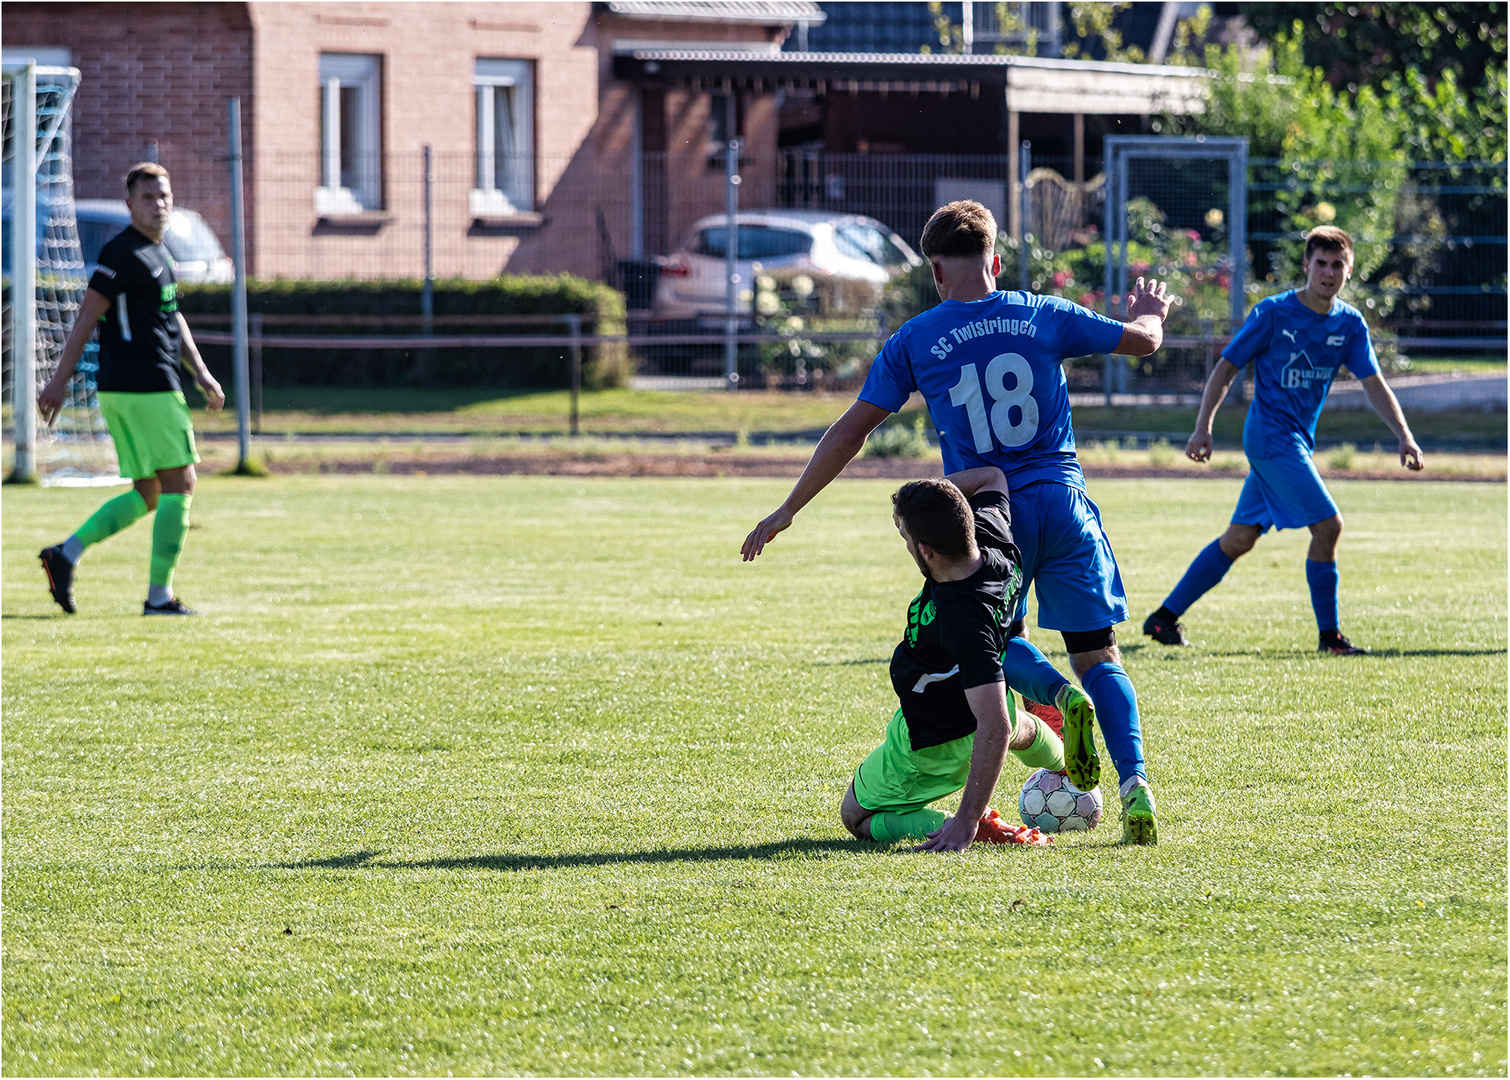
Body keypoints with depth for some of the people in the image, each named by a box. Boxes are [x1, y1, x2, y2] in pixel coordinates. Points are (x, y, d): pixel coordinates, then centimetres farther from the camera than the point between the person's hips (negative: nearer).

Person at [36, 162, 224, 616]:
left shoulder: (159, 254, 19)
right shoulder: (122, 254, -11)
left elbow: (173, 318, 27)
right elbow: (87, 317, -14)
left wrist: (200, 373, 18)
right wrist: (60, 381, -15)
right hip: (146, 389, -10)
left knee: (147, 495, 12)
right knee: (179, 484, -5)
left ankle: (66, 554, 6)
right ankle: (159, 595, -3)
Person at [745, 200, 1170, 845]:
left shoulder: (914, 340, 1)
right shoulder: (1044, 316, 4)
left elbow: (851, 431, 2)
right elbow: (1143, 340, 14)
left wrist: (787, 511, 9)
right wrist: (1149, 311, 39)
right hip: (1062, 502, 1)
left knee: (999, 642, 21)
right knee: (1099, 655, 6)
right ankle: (1134, 784, -16)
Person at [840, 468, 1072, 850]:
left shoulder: (962, 621, -45)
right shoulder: (990, 535, -24)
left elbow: (995, 731, -43)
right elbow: (992, 476, 2)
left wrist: (966, 822, -41)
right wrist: (930, 497, -14)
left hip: (929, 745, -8)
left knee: (856, 817, 11)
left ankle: (971, 826, -10)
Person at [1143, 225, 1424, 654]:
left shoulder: (1350, 323, 5)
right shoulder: (1273, 313, -10)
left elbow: (1374, 384, 5)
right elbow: (1226, 368, -5)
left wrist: (1404, 436, -8)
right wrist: (1203, 427, -12)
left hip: (1296, 441, 7)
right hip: (1270, 437, -7)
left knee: (1240, 538, 9)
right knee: (1328, 525, -14)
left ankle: (1165, 618, 17)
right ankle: (1328, 634, -4)